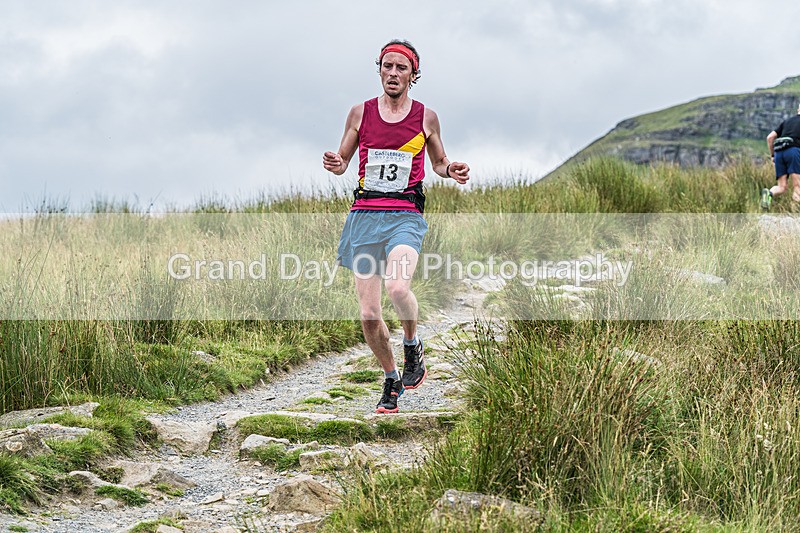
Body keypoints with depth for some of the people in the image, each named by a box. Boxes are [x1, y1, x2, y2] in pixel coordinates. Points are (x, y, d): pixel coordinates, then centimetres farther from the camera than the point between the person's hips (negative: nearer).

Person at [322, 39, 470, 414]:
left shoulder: (426, 118, 7)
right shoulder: (361, 113, 8)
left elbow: (438, 162, 21)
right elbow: (342, 162, 16)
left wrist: (451, 170, -2)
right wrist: (336, 165, -8)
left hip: (405, 216, -2)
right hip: (364, 214, 2)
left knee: (397, 288, -29)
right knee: (369, 312, -1)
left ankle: (413, 347, 1)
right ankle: (391, 380, 20)